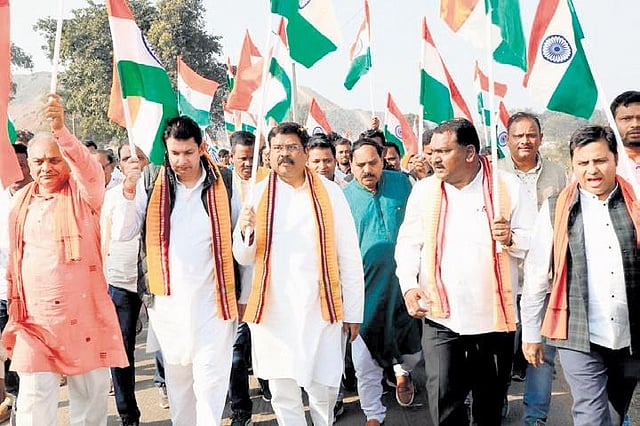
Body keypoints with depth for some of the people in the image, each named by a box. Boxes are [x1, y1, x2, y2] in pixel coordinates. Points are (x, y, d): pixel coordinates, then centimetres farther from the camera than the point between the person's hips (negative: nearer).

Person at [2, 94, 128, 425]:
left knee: (91, 391, 10)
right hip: (34, 318, 3)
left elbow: (92, 170, -26)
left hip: (84, 313, -2)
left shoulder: (82, 194, -2)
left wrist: (60, 130, -40)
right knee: (35, 399, 2)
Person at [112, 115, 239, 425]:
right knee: (177, 377, 16)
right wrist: (129, 189, -16)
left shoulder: (224, 182, -2)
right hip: (167, 300, 2)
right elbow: (121, 234, -3)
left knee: (211, 382, -1)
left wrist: (241, 294, -7)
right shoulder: (151, 181, 1)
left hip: (212, 299, -2)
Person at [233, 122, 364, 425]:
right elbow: (244, 257, 7)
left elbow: (349, 256, 2)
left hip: (319, 309, -1)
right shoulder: (258, 194, 5)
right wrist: (245, 231, -14)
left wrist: (353, 312, 2)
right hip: (272, 310, 2)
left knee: (323, 389, 5)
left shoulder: (329, 192, 0)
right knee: (282, 393, 11)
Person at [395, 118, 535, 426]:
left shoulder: (508, 187, -2)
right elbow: (408, 244, 6)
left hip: (495, 317, 0)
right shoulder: (423, 190, 3)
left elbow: (533, 243, 2)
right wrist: (409, 284, -9)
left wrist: (511, 239, -20)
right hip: (440, 317, 0)